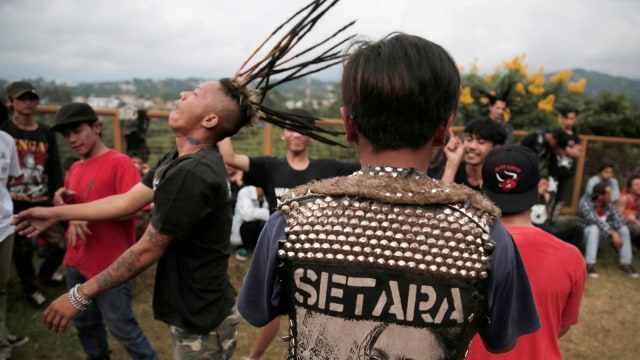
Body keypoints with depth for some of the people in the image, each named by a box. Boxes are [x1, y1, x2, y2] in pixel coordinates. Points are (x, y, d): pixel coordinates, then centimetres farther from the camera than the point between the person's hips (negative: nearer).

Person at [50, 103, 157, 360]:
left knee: (121, 326, 4)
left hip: (111, 265, -8)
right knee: (85, 324, 21)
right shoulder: (75, 168, 9)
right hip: (77, 261, 8)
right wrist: (62, 201, -2)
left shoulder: (120, 163, -15)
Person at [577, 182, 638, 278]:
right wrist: (613, 234, -40)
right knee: (594, 228, -36)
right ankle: (590, 265, -38)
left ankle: (625, 264, -8)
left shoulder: (609, 205, -4)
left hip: (602, 235, 6)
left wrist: (618, 235, -32)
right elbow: (596, 221, -33)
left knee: (624, 228, -13)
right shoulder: (586, 205, -21)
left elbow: (619, 220, -16)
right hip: (586, 235, -6)